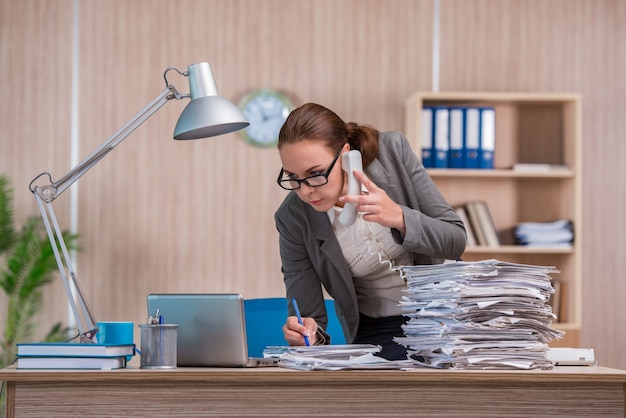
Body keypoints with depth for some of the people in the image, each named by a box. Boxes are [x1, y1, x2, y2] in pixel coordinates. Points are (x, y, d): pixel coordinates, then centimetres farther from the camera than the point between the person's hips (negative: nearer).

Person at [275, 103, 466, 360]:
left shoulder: (393, 152, -15)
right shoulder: (292, 219, -15)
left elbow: (456, 241, -11)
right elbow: (308, 317, -8)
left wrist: (398, 217, -30)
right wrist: (307, 334, -33)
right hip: (376, 334, 1)